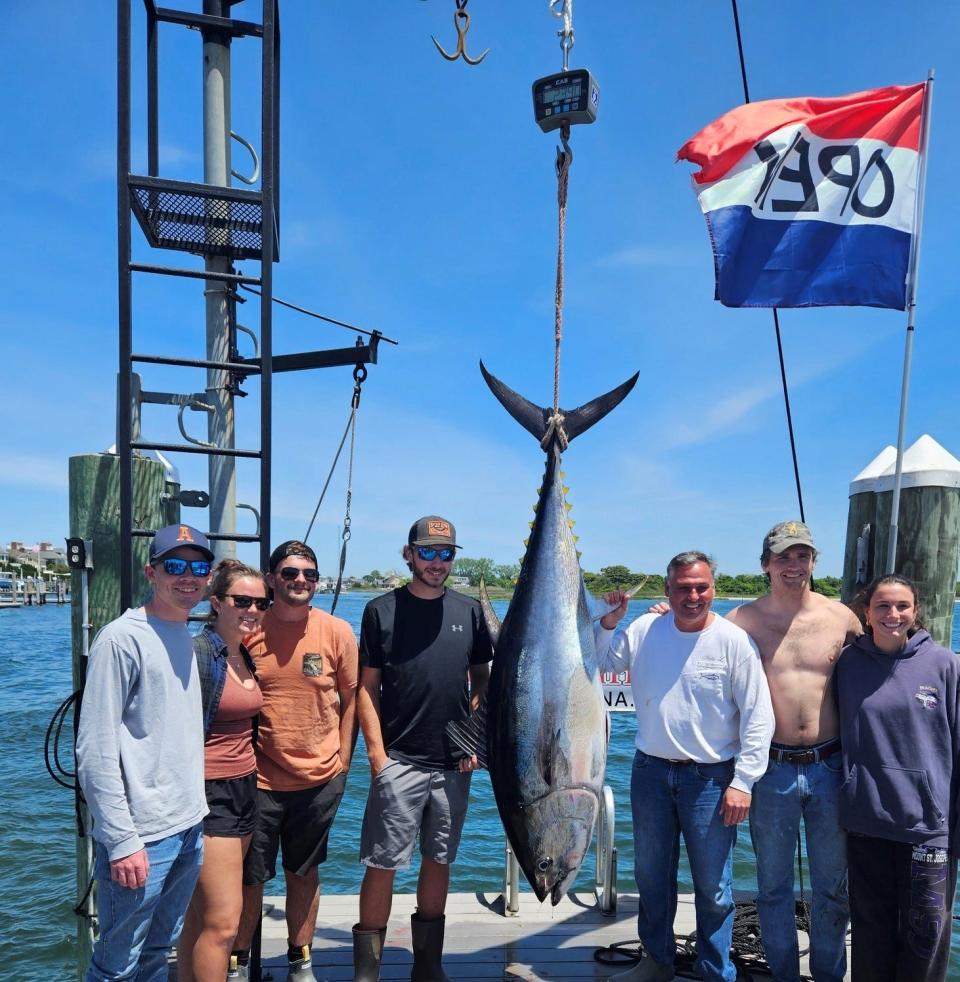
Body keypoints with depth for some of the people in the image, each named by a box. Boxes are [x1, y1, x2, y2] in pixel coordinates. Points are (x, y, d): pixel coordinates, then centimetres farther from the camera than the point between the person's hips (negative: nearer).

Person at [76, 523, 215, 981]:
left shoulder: (187, 636, 10)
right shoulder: (122, 639, -14)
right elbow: (96, 752, -16)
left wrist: (194, 813, 15)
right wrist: (122, 841, -18)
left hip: (189, 827, 8)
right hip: (142, 837, -7)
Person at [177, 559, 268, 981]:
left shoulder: (247, 656, 9)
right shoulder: (197, 653, -15)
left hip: (245, 788, 8)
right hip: (209, 792, -8)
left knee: (200, 914, 15)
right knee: (224, 920, -6)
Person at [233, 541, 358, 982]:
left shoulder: (337, 632, -4)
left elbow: (351, 699, 4)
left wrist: (343, 762, 1)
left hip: (319, 779, 1)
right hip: (259, 779, -1)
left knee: (304, 873, 17)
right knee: (248, 877, 10)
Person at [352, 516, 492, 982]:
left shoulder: (469, 611, 6)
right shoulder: (382, 610, -2)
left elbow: (482, 680, 12)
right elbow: (367, 687, -2)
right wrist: (377, 753, -9)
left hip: (455, 765, 3)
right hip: (399, 762, -3)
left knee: (439, 861, 14)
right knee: (382, 865, 0)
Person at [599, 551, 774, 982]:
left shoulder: (734, 640, -11)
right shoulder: (644, 630, -2)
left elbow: (758, 716, -10)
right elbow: (597, 663, 7)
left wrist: (743, 781, -12)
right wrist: (608, 622, -9)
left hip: (710, 778, -4)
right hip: (651, 771, 4)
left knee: (713, 887, 5)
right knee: (651, 876, 19)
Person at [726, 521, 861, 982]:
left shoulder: (842, 618, -2)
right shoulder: (742, 621, -7)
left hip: (830, 767, 1)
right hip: (772, 770, -1)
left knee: (832, 885, 16)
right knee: (774, 885, 14)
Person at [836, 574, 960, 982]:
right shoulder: (849, 663, 1)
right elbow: (838, 738, 10)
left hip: (927, 822, -2)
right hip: (865, 822, 2)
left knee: (926, 933, 7)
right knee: (871, 930, 15)